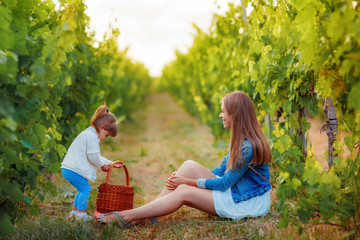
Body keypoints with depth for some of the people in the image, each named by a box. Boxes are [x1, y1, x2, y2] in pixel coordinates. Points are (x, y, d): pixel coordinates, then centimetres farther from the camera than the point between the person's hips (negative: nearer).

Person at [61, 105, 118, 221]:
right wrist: (102, 165, 1)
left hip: (68, 168, 11)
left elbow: (95, 156, 29)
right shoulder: (91, 136, -15)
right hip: (73, 170, -11)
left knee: (83, 190, 18)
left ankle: (74, 211, 26)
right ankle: (81, 214, -2)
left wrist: (109, 163, 25)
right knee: (85, 189, -6)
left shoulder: (87, 134, 21)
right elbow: (93, 157, -17)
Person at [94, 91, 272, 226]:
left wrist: (188, 181, -13)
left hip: (250, 204, -8)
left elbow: (224, 183, -20)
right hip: (234, 192, 8)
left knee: (184, 192, -16)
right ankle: (146, 214, -7)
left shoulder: (248, 147, -24)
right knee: (189, 166, -5)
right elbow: (222, 171, 11)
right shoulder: (239, 140, 7)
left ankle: (126, 217, -11)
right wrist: (183, 178, 0)